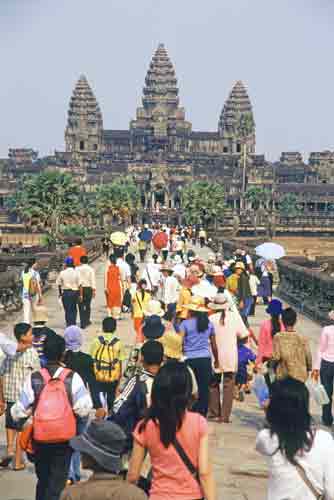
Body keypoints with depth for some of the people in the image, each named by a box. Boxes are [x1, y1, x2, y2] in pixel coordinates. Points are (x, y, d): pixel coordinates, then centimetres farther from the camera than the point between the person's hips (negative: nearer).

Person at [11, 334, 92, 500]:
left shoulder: (33, 378, -8)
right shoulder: (72, 378, -12)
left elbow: (20, 411, -6)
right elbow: (84, 409, -15)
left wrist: (14, 412, 15)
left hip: (40, 438, 2)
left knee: (42, 480, 22)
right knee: (57, 482, 6)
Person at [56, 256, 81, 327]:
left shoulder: (62, 273, -4)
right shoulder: (76, 272, -6)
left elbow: (59, 284, 2)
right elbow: (79, 284, -8)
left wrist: (60, 293, 15)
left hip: (65, 292, -1)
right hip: (75, 292, 1)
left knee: (67, 310, 7)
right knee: (74, 309, 16)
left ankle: (69, 324, 5)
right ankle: (73, 324, 19)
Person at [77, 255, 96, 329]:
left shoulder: (78, 269, -6)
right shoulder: (90, 269, -3)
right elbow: (93, 280, -5)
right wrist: (94, 290, -1)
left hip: (80, 289, -1)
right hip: (88, 288, 1)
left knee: (81, 306, 2)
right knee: (87, 305, 17)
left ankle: (83, 323, -2)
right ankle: (87, 321, 26)